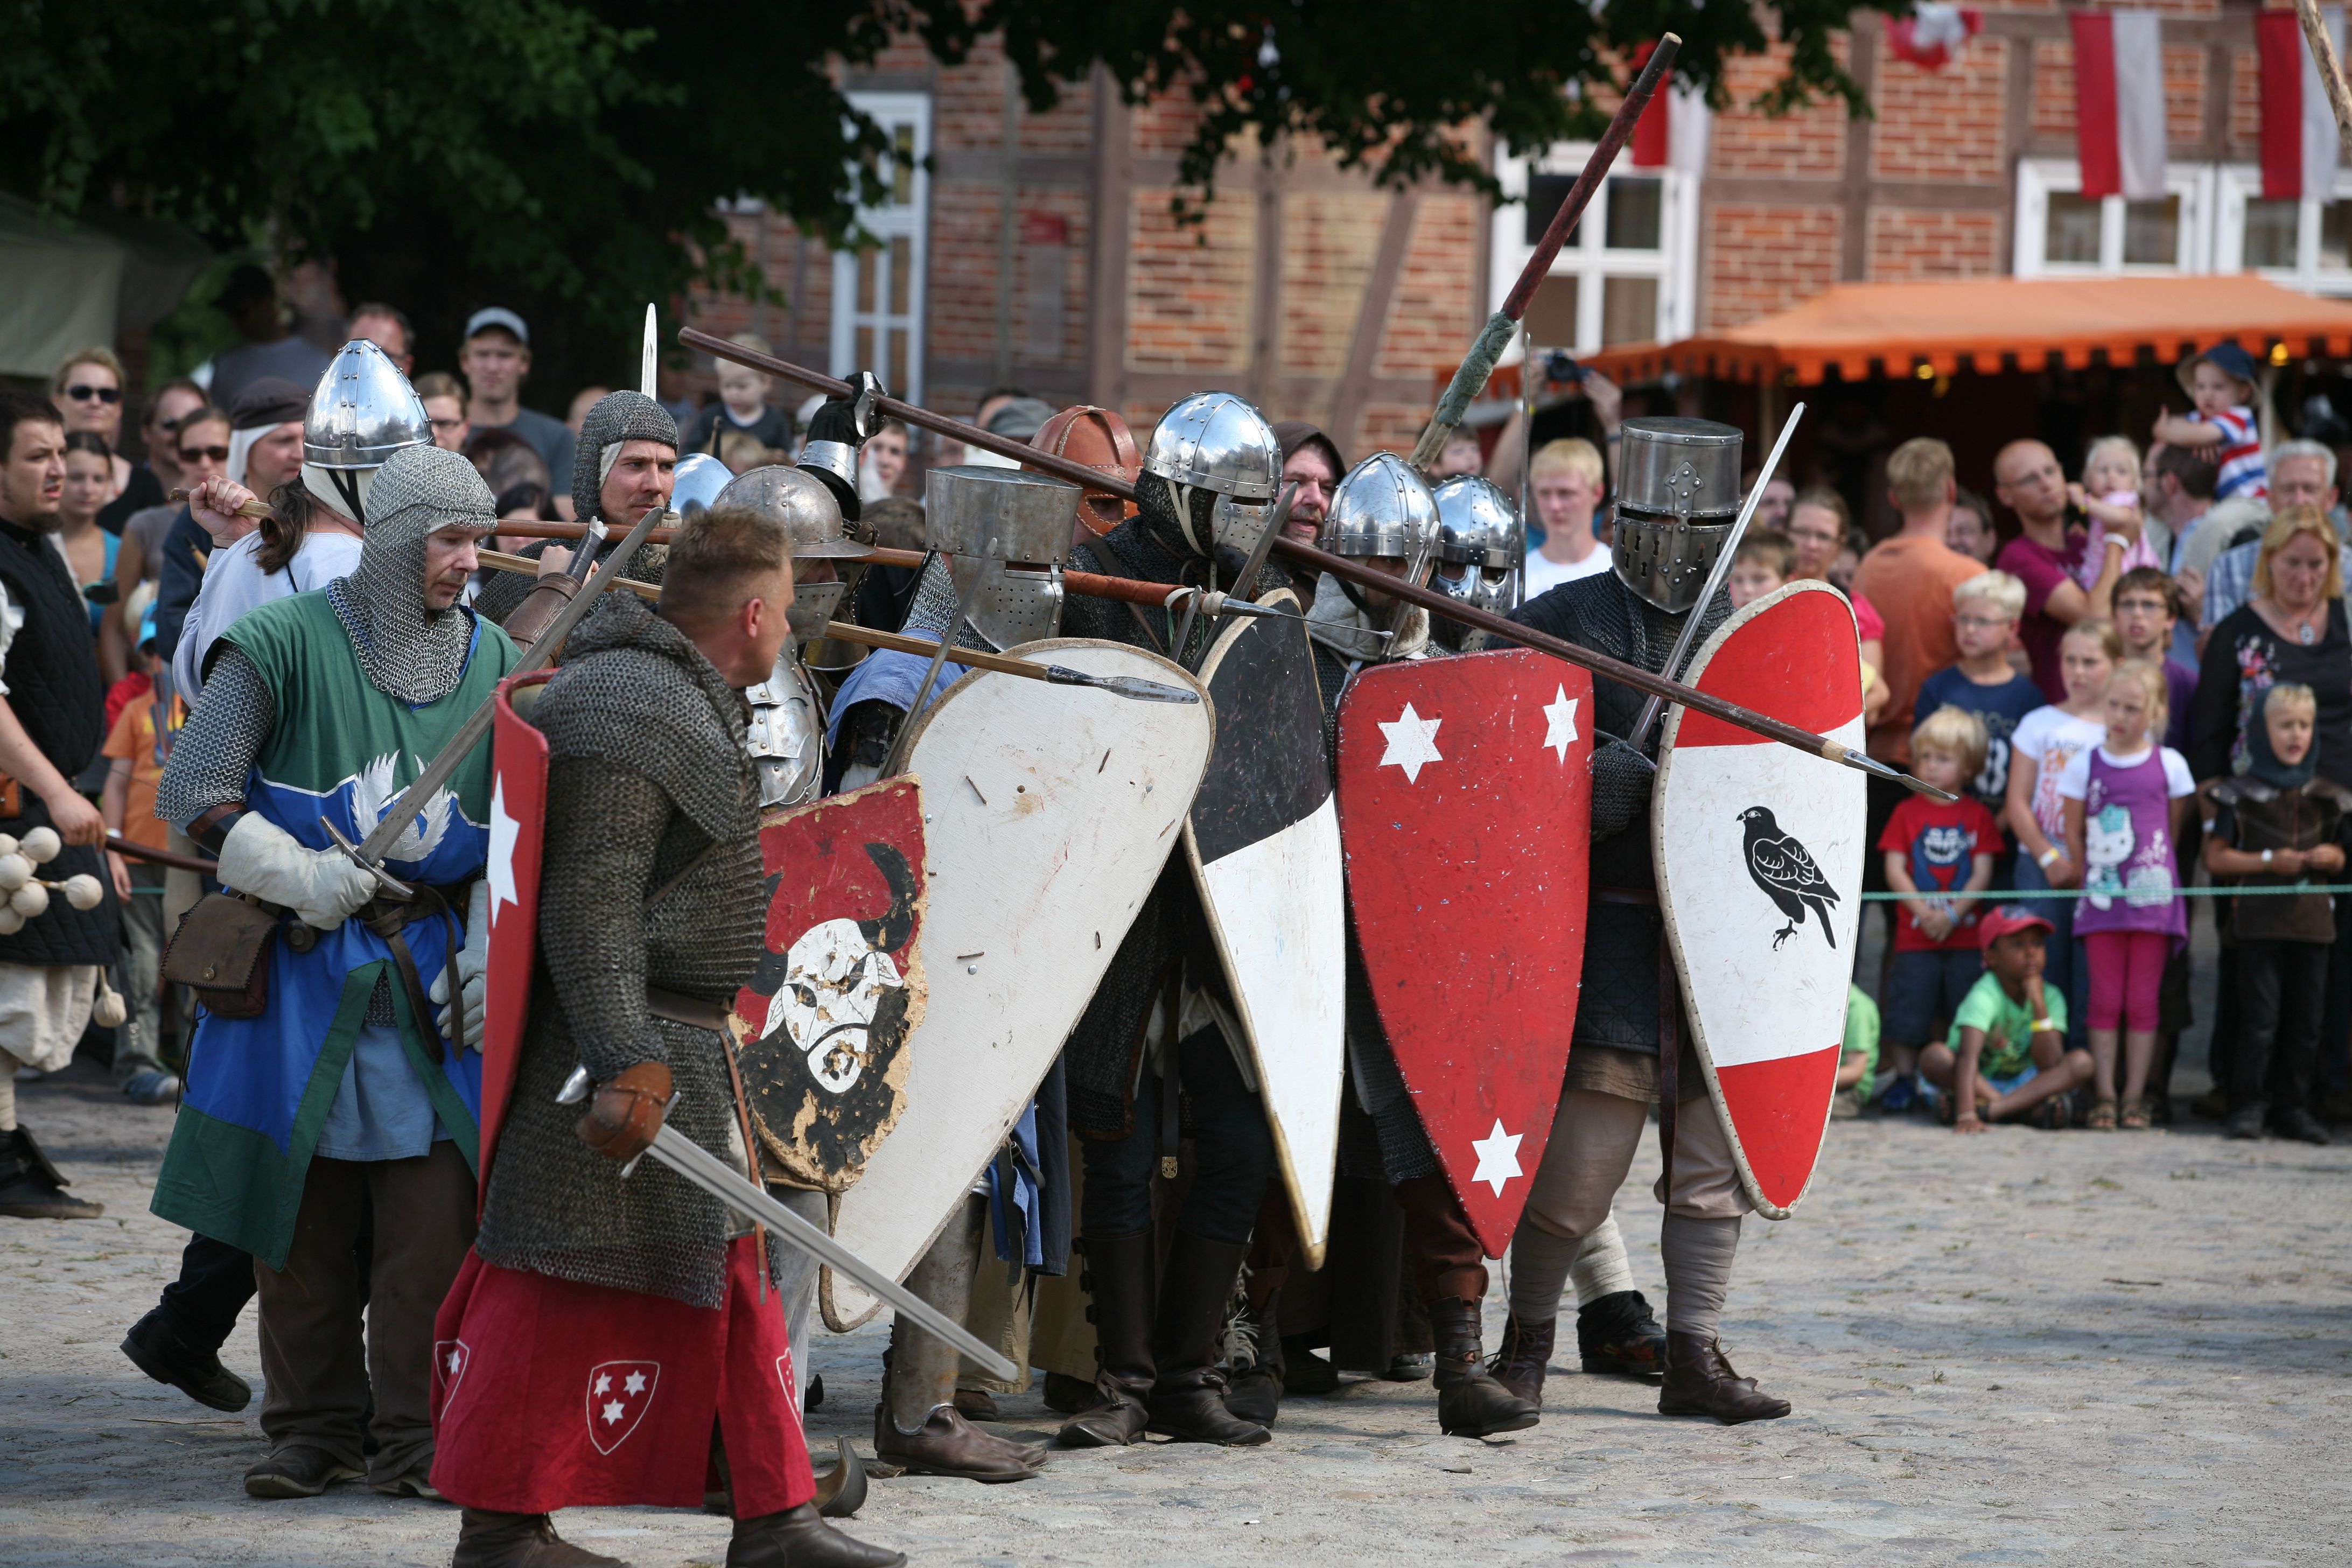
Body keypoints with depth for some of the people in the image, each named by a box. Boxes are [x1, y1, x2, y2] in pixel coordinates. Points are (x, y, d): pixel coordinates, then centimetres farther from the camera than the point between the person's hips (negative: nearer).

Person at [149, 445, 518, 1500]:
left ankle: (416, 1438, 4)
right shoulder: (287, 643, -5)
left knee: (432, 1218, -4)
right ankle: (313, 1431, 14)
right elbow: (192, 797, -7)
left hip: (430, 974, 2)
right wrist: (303, 878, -14)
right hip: (299, 970, -2)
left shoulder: (491, 661, 8)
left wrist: (488, 956, 0)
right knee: (301, 1216, 3)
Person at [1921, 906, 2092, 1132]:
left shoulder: (2051, 998, -9)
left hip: (2022, 1083, 4)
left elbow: (2049, 1067, -20)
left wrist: (2039, 1004, -25)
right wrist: (1966, 1115, -52)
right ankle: (2033, 1109, -34)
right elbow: (1968, 1056, -38)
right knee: (1934, 1056, -32)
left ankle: (1986, 1109, -33)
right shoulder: (1984, 996, -22)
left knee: (2081, 1062, -20)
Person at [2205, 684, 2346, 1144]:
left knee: (2306, 1020, 4)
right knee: (2260, 1018, -8)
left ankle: (2294, 1106, 11)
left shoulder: (2324, 797, 13)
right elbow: (2216, 858, -1)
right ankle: (2248, 1106, -2)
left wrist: (2331, 857, -1)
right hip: (2260, 919, -4)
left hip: (2312, 917, 4)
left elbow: (2337, 857, 23)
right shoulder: (2243, 793, 0)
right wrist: (2269, 861, -12)